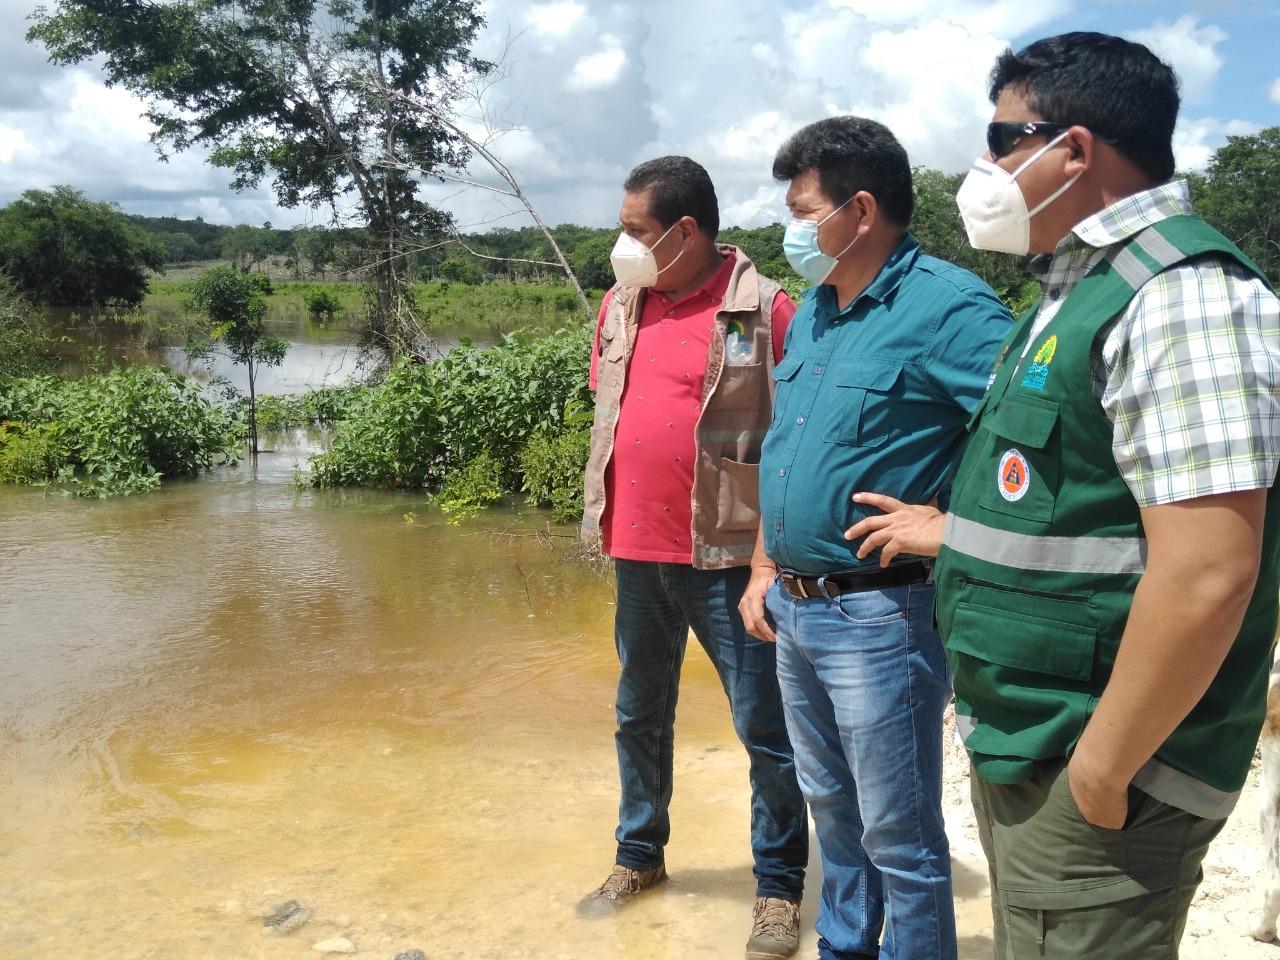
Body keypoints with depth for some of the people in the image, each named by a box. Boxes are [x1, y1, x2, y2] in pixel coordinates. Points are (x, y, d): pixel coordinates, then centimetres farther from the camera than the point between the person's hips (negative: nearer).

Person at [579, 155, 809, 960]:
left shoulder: (766, 310, -11)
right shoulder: (621, 305, 8)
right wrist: (606, 515, 14)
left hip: (727, 555, -6)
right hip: (636, 552, 6)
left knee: (766, 728, 4)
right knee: (640, 715, 19)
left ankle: (780, 885, 21)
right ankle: (639, 856, 37)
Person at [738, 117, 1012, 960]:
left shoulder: (947, 307, -17)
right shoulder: (811, 313, 11)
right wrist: (766, 567, 16)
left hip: (881, 616, -8)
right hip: (794, 609, 8)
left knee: (898, 835, 6)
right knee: (832, 809, 23)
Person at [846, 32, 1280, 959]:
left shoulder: (1177, 291, -20)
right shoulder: (1080, 289, 12)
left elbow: (1205, 576, -27)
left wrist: (1101, 770, -22)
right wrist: (952, 533, 25)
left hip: (1091, 780, -9)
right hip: (1023, 750, 9)